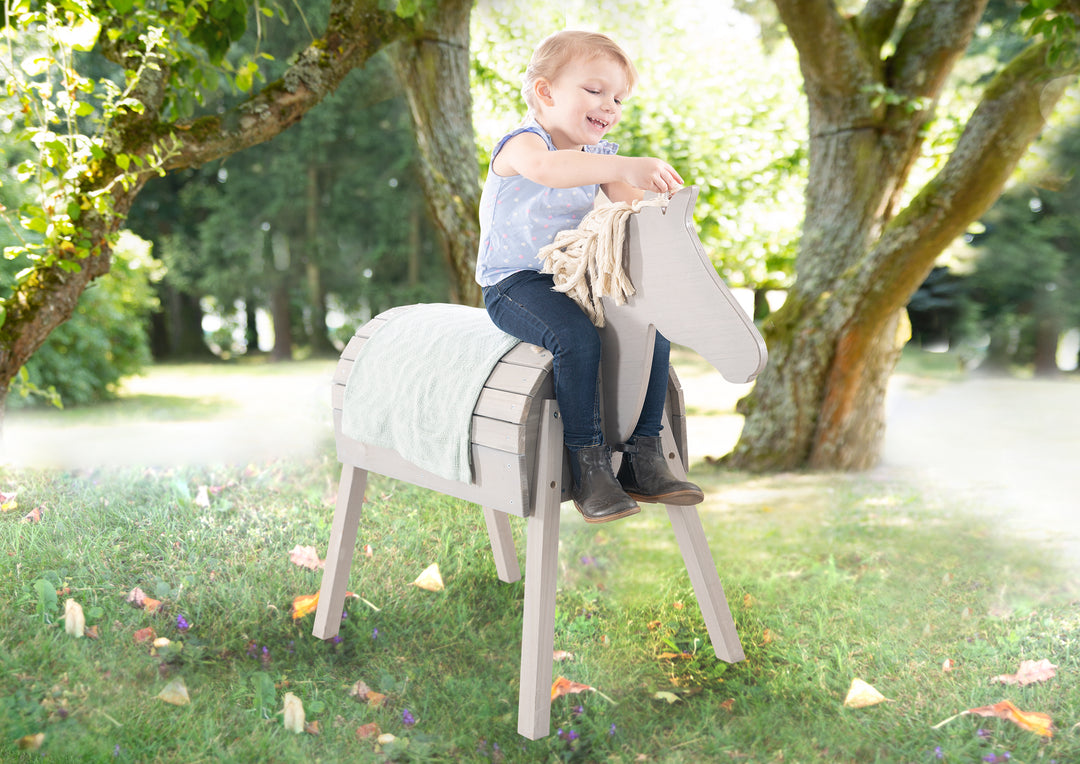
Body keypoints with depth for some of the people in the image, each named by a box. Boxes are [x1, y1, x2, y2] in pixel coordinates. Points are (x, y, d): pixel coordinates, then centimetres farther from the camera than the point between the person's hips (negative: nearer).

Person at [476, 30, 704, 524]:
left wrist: (654, 197, -19)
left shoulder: (600, 156, 15)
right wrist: (624, 167, -50)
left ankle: (642, 458, -2)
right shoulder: (522, 144, -13)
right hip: (515, 283, -7)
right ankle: (588, 467, -23)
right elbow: (547, 168, -39)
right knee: (577, 337, -33)